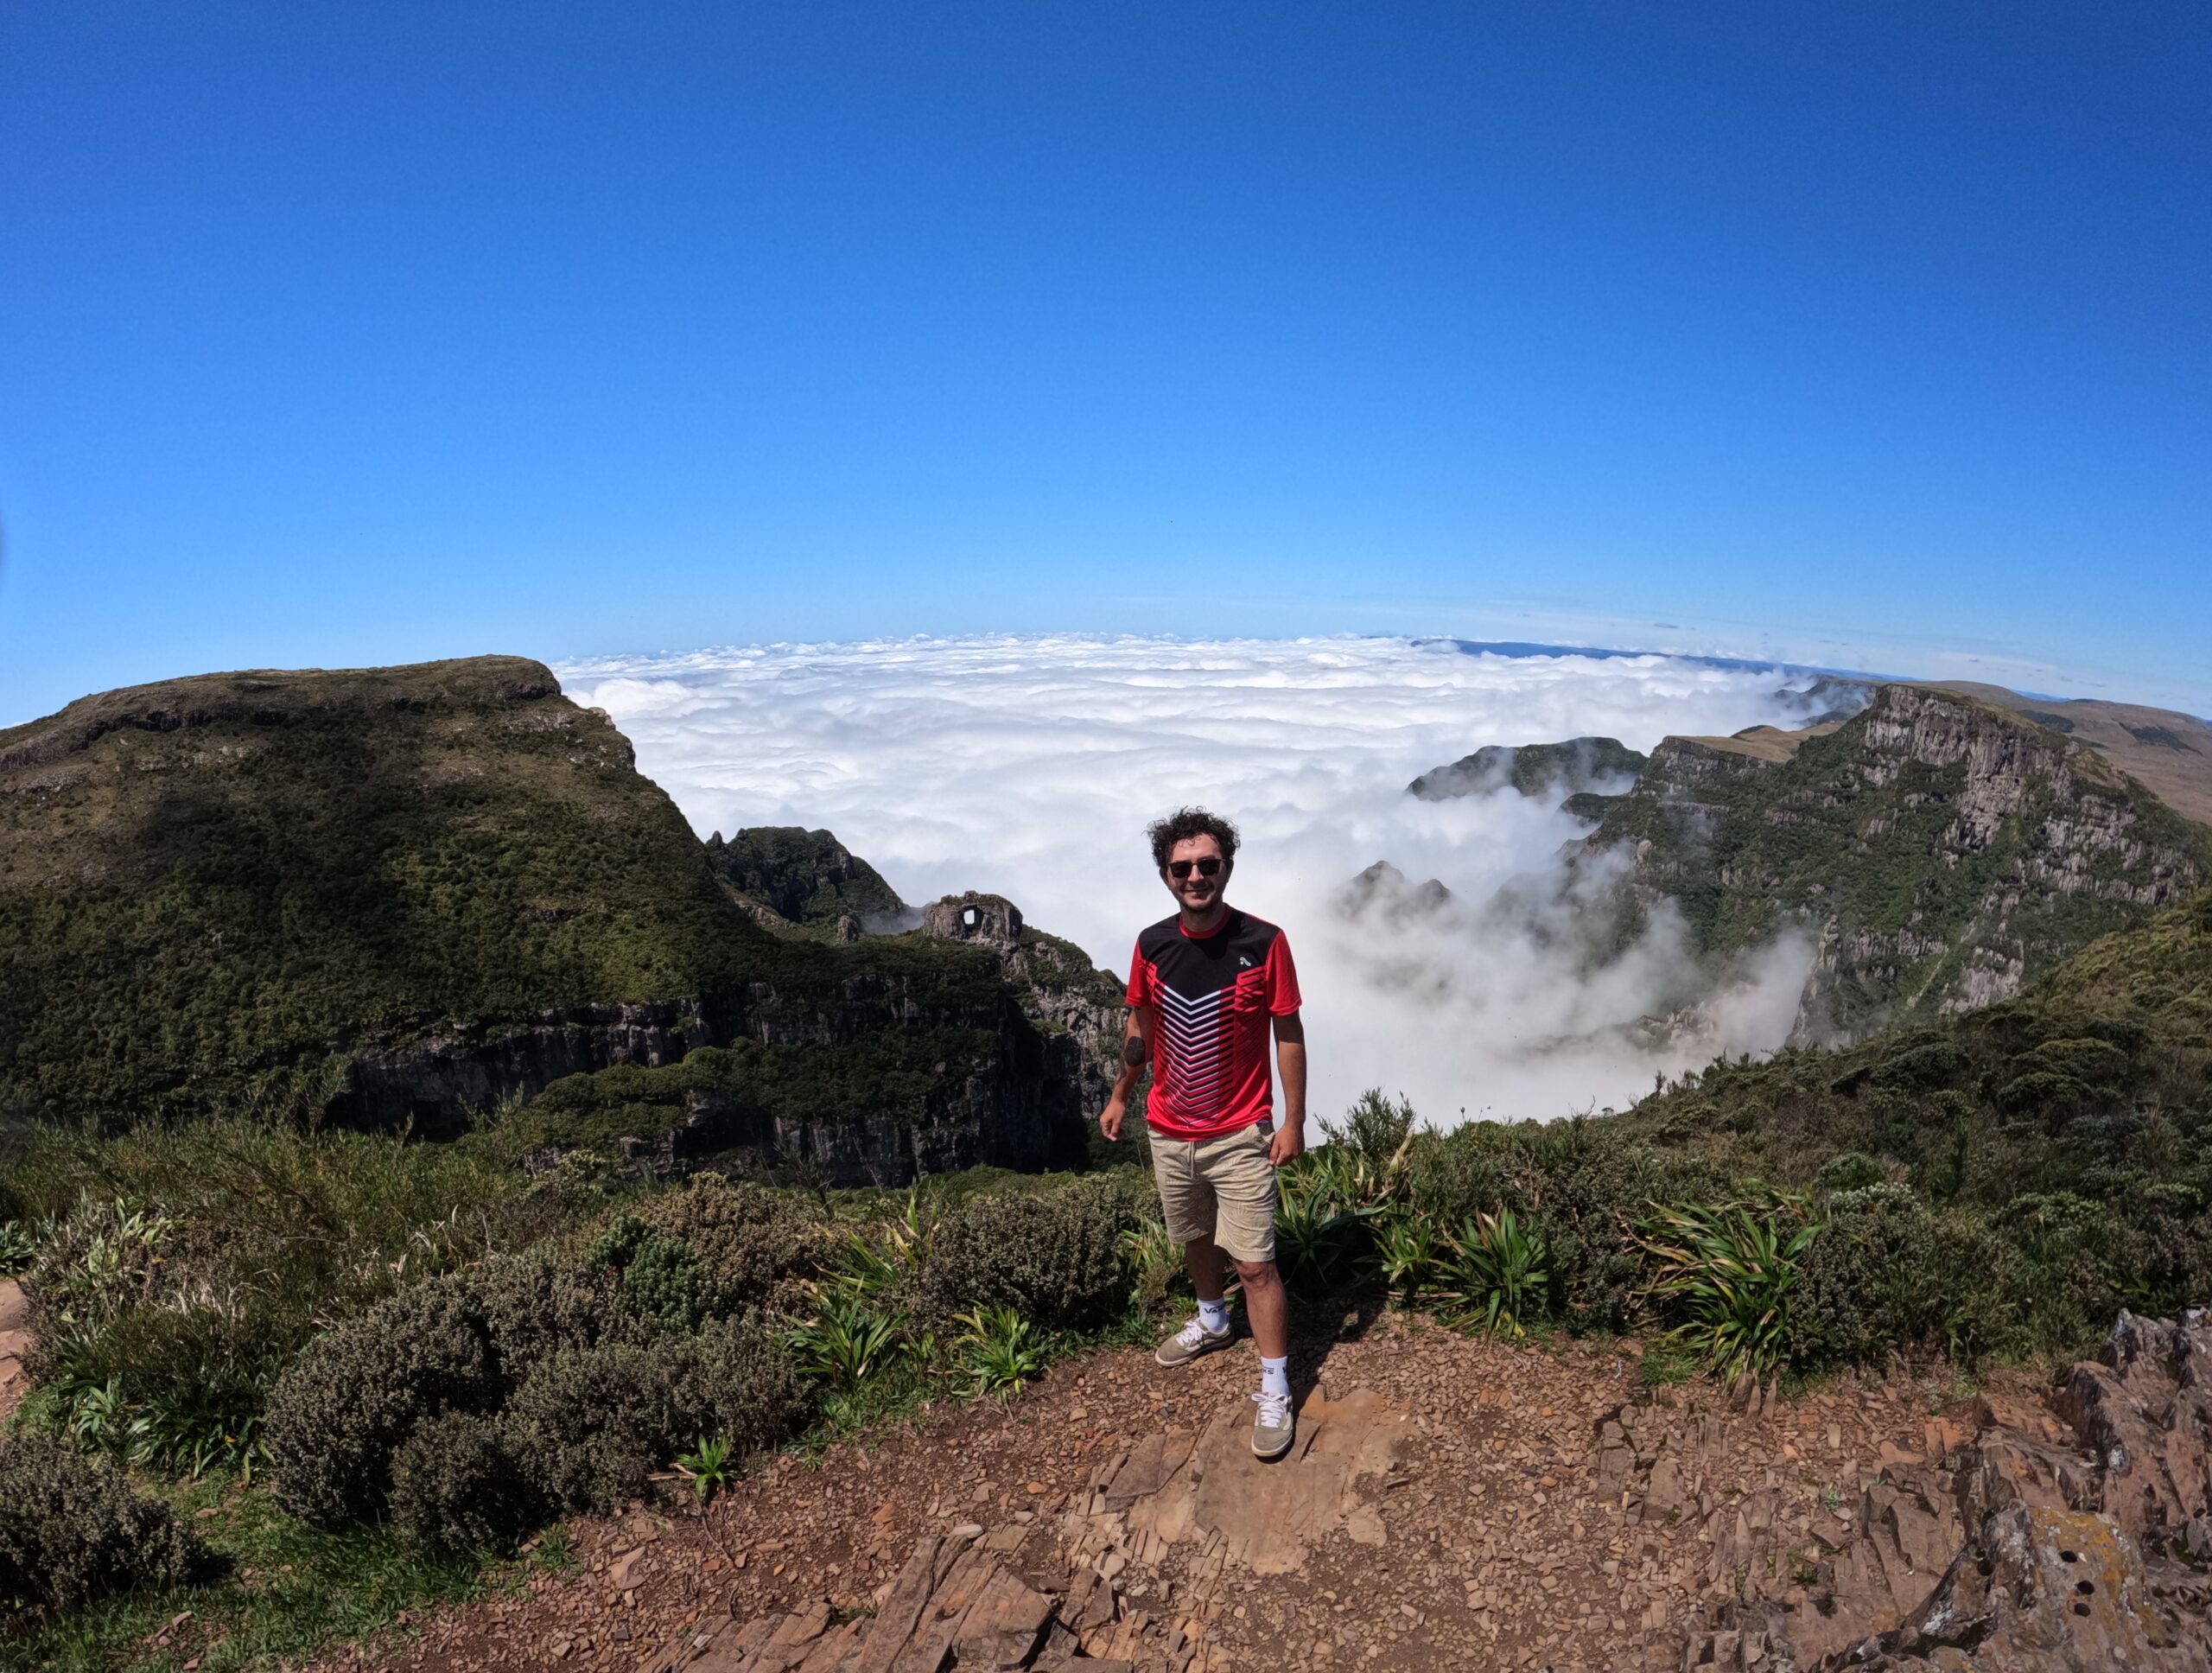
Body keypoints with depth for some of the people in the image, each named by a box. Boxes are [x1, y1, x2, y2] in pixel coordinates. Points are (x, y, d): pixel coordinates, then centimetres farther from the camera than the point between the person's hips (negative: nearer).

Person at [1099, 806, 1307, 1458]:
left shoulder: (1263, 942, -17)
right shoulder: (1151, 945, -6)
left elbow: (1288, 1033, -10)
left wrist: (1294, 1119, -10)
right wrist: (1120, 1095, 14)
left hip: (1240, 1135, -4)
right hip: (1169, 1131, 4)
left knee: (1255, 1264, -2)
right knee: (1196, 1240, 24)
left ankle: (1275, 1392, 13)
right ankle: (1212, 1322, 51)